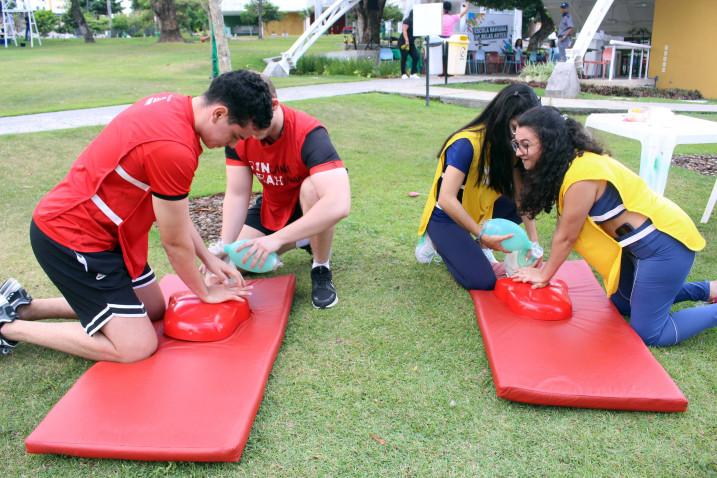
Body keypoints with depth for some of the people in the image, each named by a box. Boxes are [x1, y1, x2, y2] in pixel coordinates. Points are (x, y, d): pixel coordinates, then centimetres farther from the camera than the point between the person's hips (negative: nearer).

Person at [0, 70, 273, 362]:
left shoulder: (174, 105, -2)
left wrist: (209, 260, 8)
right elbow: (175, 242, -17)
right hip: (70, 238, -10)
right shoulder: (174, 149, -31)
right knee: (137, 346, -7)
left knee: (154, 310, 16)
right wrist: (206, 293, 0)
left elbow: (173, 206, 7)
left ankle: (24, 306, 22)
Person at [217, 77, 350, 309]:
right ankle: (301, 239, 20)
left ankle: (321, 269, -16)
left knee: (311, 187, -38)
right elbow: (237, 195, -16)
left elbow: (339, 205, -49)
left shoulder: (308, 134, -37)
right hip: (273, 206, 5)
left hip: (311, 203, -5)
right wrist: (224, 246, -30)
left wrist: (277, 238, -50)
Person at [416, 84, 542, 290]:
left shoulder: (507, 144, -4)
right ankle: (440, 243, 4)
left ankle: (479, 247, 3)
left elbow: (521, 194, -7)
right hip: (446, 218, -7)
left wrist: (533, 241, -14)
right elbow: (447, 200, -33)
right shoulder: (467, 144, -27)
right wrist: (482, 235, -30)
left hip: (479, 211, 8)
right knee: (483, 281, -19)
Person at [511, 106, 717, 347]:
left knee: (648, 333, -2)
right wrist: (546, 268, 5)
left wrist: (544, 275, -2)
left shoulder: (581, 175, -28)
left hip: (666, 242, -9)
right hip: (637, 243, 9)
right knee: (622, 304, 24)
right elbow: (564, 230, 4)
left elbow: (566, 236, -16)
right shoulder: (567, 164, 0)